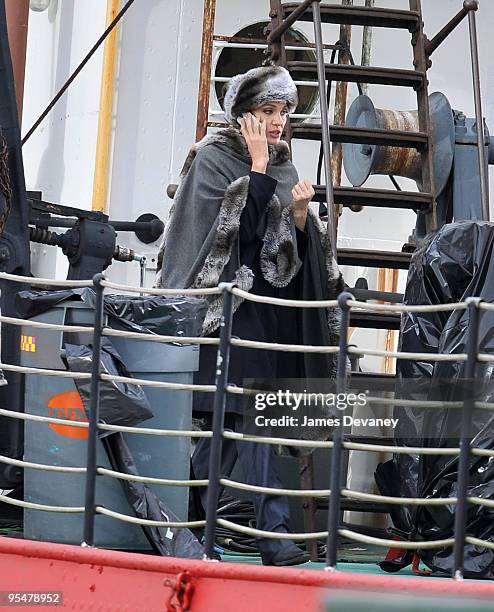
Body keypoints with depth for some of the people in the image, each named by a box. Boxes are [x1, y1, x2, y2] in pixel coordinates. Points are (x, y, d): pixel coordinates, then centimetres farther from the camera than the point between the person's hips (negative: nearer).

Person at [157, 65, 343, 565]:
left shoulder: (283, 169, 15)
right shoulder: (214, 158, -4)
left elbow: (297, 252, 13)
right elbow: (239, 227, -16)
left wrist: (300, 215, -6)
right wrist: (258, 166, -14)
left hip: (271, 308, 7)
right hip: (230, 308, -7)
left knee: (230, 426, 5)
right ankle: (272, 530, -19)